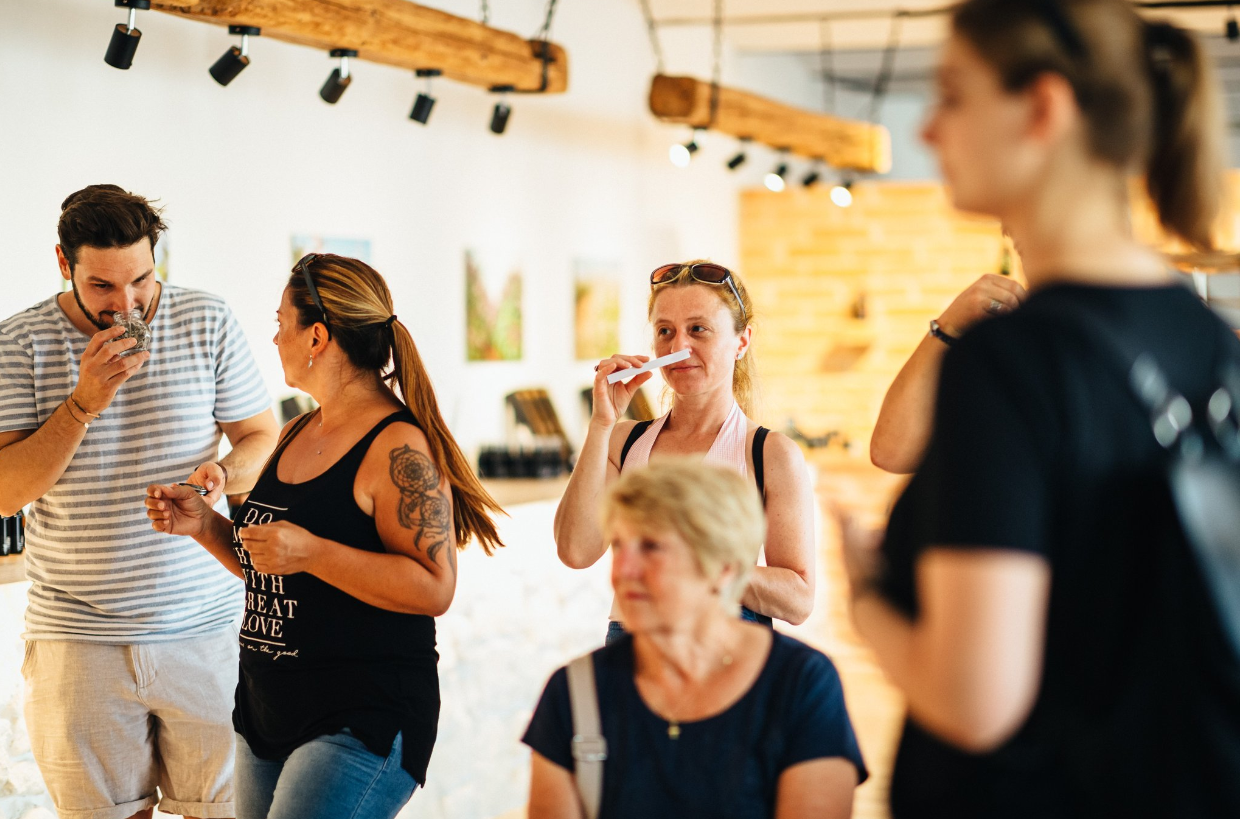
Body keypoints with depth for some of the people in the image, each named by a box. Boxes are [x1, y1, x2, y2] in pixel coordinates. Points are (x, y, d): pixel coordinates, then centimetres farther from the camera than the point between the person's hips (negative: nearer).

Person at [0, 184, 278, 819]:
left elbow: (263, 438, 7)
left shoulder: (209, 323, 2)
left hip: (204, 628, 1)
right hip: (78, 640, 0)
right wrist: (82, 404, -18)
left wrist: (222, 473, -15)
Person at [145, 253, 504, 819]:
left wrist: (311, 552, -25)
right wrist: (206, 525, 5)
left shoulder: (399, 447, -14)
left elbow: (434, 589, -21)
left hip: (364, 724, -9)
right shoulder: (296, 434, 12)